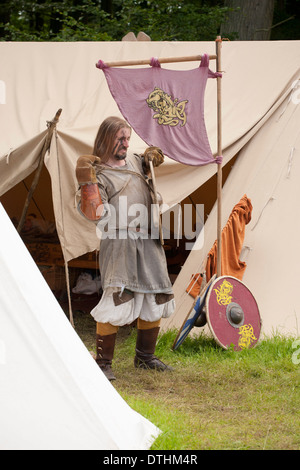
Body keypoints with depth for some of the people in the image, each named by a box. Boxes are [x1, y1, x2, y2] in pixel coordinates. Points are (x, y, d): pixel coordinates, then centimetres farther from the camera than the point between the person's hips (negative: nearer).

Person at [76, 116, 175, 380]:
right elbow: (93, 213, -19)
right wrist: (86, 182, -29)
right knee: (117, 301, -18)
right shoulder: (100, 174, -7)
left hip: (148, 242, 8)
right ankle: (103, 363, -9)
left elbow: (151, 161, 40)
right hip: (119, 242, -8)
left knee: (156, 300, 12)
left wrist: (151, 158, 19)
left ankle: (145, 356, 27)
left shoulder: (134, 161, 15)